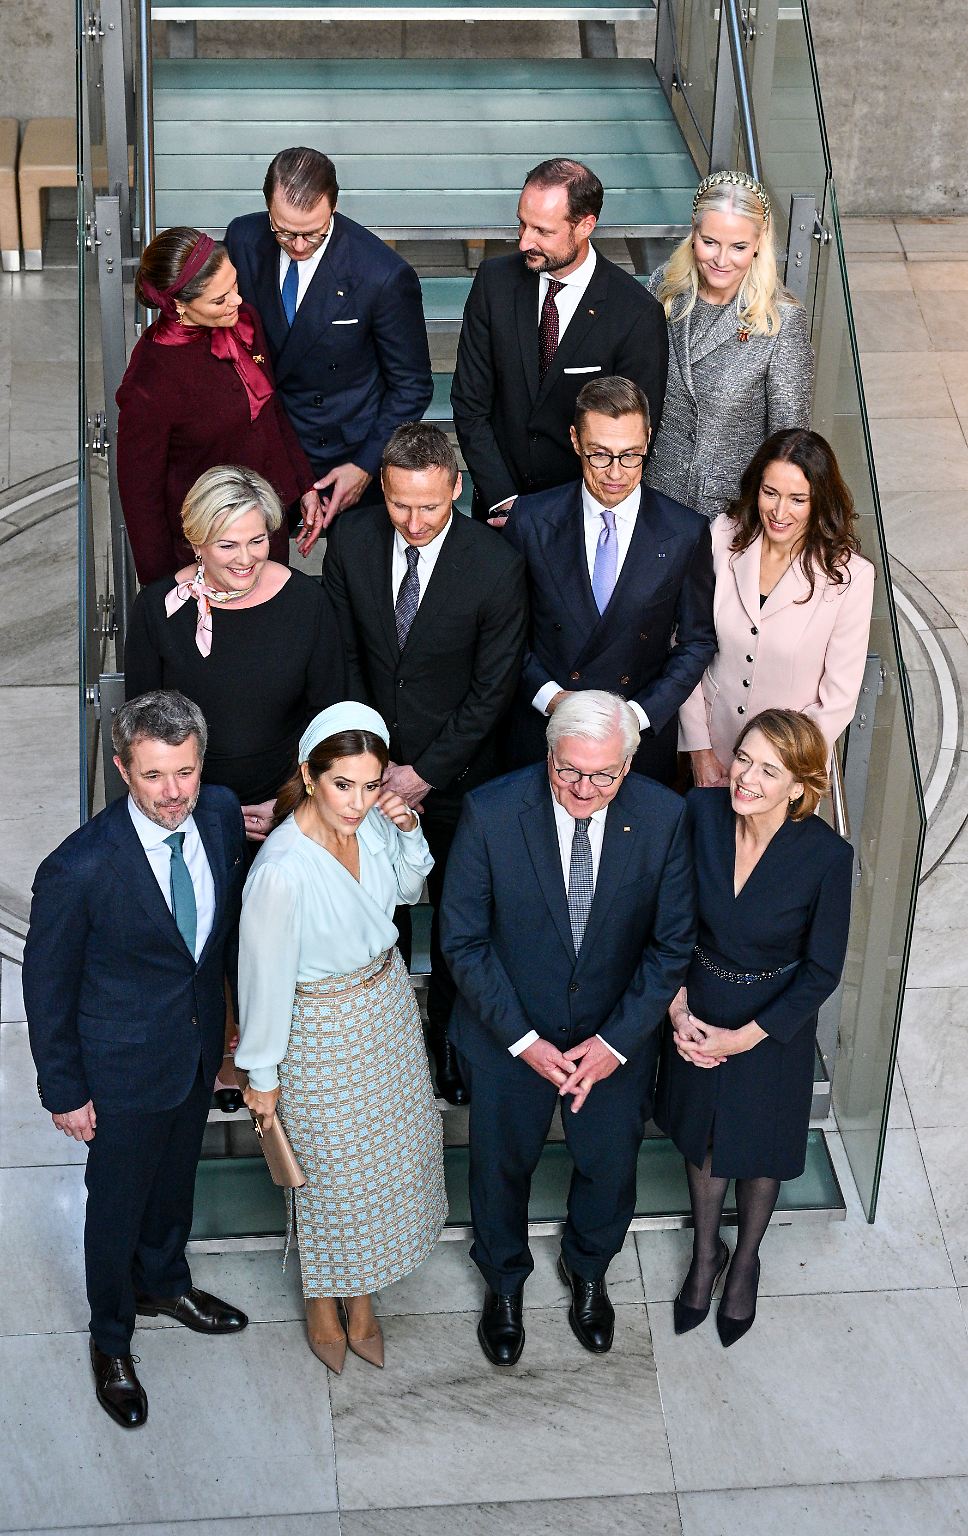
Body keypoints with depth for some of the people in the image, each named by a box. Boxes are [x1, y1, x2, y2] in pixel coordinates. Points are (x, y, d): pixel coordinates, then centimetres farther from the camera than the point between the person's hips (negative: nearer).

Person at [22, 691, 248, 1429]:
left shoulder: (221, 814, -15)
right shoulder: (79, 869, -32)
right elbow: (46, 984, -17)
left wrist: (238, 1011, 12)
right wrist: (64, 1091, -10)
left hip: (201, 1046, 5)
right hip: (126, 1063, -5)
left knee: (176, 1178, 28)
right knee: (117, 1203, 16)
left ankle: (163, 1282, 57)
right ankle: (111, 1341, 41)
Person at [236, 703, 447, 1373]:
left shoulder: (370, 818, -16)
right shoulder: (282, 871, -35)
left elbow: (406, 889, 5)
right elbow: (266, 975, -21)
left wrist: (409, 832, -16)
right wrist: (263, 1075, -9)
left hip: (389, 1000, 7)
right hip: (325, 1029, -6)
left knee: (386, 1151, 23)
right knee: (331, 1169, 16)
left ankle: (361, 1295, 48)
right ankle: (324, 1303, 45)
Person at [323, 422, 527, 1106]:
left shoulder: (498, 565, -23)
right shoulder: (350, 543, -14)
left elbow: (492, 689, -15)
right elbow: (344, 657, -3)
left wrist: (426, 772, -16)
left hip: (456, 770, -2)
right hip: (373, 760, 2)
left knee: (457, 908, 16)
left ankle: (451, 1030, 38)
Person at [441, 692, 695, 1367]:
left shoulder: (664, 818, -20)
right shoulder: (490, 812, -25)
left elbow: (672, 944, -10)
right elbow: (464, 939, -15)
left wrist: (616, 1042, -15)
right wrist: (522, 1039, -17)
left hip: (616, 1034, 1)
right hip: (509, 1032, -1)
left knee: (610, 1164, 22)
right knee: (501, 1164, 20)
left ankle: (588, 1269, 55)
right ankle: (504, 1280, 52)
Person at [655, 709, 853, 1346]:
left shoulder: (827, 855, -27)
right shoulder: (702, 811, -21)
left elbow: (822, 971, -15)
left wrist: (744, 1037, -16)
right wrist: (678, 1008, -13)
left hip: (774, 1022, -2)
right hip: (699, 1007, 2)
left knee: (761, 1148, 21)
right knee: (702, 1133, 24)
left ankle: (745, 1260, 50)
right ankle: (705, 1252, 50)